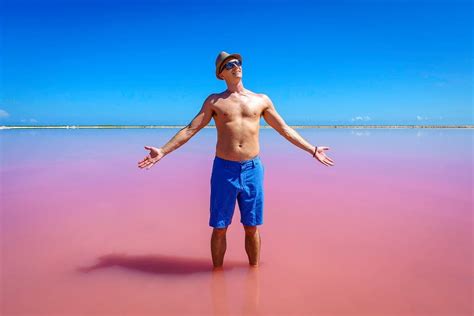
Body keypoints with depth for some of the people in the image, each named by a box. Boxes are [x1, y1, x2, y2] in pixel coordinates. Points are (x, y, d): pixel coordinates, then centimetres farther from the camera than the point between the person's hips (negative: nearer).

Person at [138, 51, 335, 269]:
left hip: (252, 169, 1)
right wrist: (163, 151, -6)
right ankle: (217, 272, 23)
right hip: (224, 169, 0)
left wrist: (312, 150, 13)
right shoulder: (214, 101, 8)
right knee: (219, 228, 6)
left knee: (252, 227, 9)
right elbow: (190, 130, 4)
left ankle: (254, 270, 25)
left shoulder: (261, 100, 10)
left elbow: (285, 130, 14)